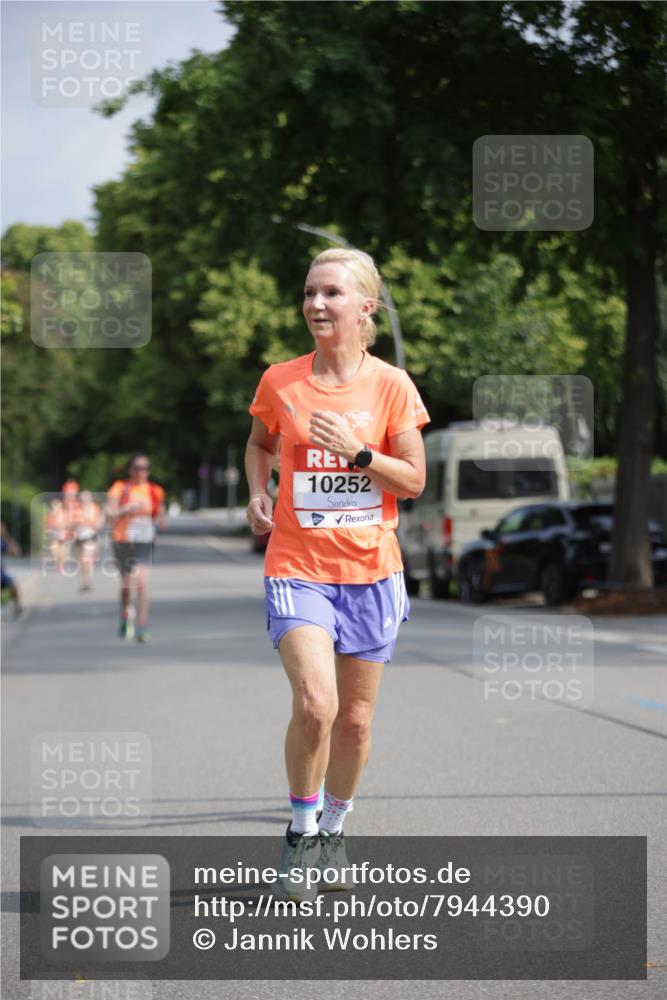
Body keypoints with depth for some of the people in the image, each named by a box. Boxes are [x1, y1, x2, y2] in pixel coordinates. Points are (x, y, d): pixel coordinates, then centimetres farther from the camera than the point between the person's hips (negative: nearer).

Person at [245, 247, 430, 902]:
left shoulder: (391, 385, -1)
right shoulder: (280, 382, 1)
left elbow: (414, 480, 1)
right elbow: (260, 443, 20)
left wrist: (358, 451, -15)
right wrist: (257, 496, 2)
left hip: (370, 570, 1)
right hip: (297, 566, -1)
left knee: (355, 719, 8)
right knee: (315, 704, -21)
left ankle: (334, 826, 33)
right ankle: (300, 832, 0)